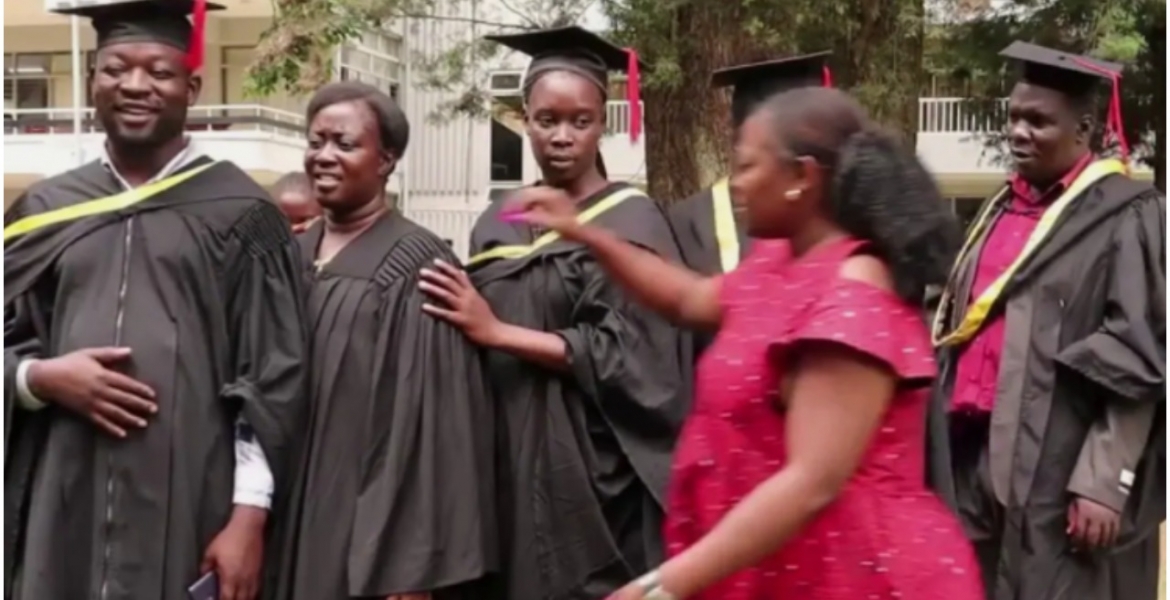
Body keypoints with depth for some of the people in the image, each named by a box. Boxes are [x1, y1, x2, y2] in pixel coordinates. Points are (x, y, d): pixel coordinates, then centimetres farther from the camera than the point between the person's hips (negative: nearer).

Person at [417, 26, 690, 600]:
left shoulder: (632, 221, -6)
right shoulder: (496, 227, 10)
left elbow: (624, 354, -15)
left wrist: (498, 332, -15)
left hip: (596, 472, -5)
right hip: (510, 466, 5)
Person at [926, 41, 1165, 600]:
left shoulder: (1124, 216, -7)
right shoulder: (1003, 208, 14)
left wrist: (1103, 483, -17)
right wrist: (939, 445, 13)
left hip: (1055, 465, -7)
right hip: (975, 453, 7)